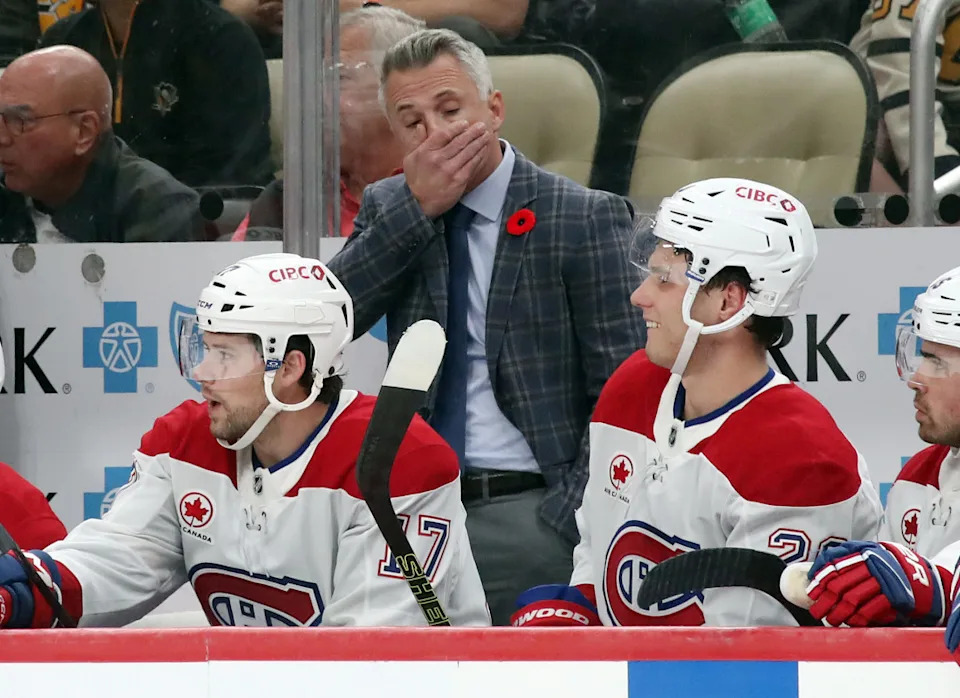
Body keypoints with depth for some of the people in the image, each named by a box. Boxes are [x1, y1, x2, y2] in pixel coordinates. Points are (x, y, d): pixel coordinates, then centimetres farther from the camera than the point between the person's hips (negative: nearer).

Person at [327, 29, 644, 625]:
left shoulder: (583, 219, -3)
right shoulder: (390, 208, 11)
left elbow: (622, 391, -5)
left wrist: (575, 523, -14)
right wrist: (417, 208, -10)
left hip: (530, 513, -4)